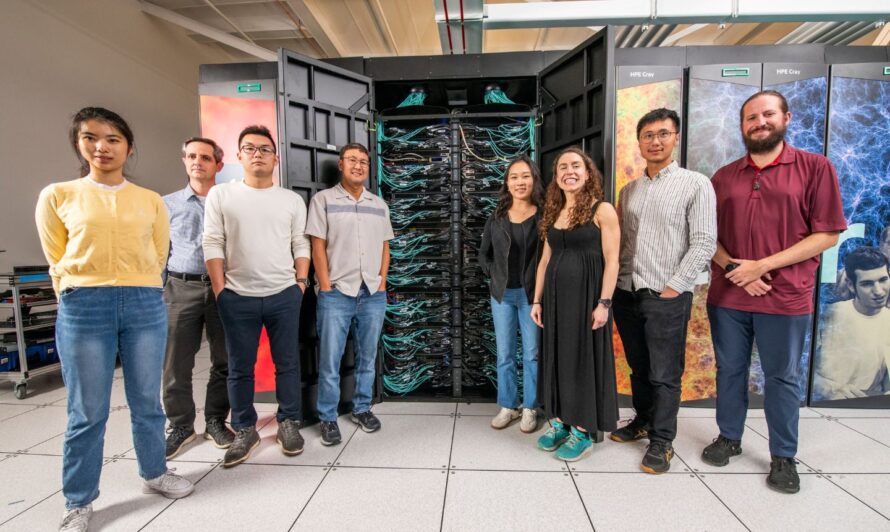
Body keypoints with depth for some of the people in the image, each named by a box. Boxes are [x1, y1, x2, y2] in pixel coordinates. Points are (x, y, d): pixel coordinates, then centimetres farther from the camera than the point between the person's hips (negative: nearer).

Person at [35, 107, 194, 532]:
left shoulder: (152, 201, 7)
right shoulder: (57, 196, 4)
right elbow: (58, 261, 7)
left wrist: (137, 293, 11)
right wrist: (82, 300, 6)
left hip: (145, 306, 2)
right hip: (83, 309, -1)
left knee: (147, 401, 12)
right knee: (87, 412, 6)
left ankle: (154, 474, 32)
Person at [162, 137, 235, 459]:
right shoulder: (168, 204, 10)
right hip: (181, 289, 1)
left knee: (223, 361, 7)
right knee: (176, 364, 5)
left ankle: (215, 421, 24)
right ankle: (181, 426, 22)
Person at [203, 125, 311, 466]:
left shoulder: (292, 200, 7)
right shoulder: (220, 195, 3)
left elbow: (300, 245, 7)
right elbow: (212, 244, 0)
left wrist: (301, 282, -1)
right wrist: (219, 288, -4)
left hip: (284, 295, 1)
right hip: (237, 297, 0)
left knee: (287, 364, 9)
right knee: (240, 368, 10)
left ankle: (289, 423, 25)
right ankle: (244, 430, 26)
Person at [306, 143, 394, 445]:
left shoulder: (379, 205, 12)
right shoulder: (323, 200, 1)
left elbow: (385, 248, 14)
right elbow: (318, 247, -3)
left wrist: (382, 284, 5)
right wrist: (326, 288, -8)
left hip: (373, 294, 4)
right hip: (336, 294, -3)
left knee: (367, 357, 13)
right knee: (329, 361, 2)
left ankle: (362, 409, 29)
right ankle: (328, 419, 18)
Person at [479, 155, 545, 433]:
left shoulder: (544, 217, -5)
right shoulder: (496, 218, 5)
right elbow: (483, 254, 14)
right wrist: (494, 274, 2)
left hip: (531, 294, -3)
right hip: (502, 294, 3)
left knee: (531, 354, 7)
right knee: (504, 355, 11)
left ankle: (529, 409, 24)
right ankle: (508, 406, 27)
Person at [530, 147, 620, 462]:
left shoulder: (602, 210, -4)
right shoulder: (553, 214, 12)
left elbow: (611, 261, -9)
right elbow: (545, 261, 12)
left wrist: (603, 303, -16)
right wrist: (537, 300, 8)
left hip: (586, 294, -5)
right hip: (555, 295, 6)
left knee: (584, 356, 3)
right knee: (556, 355, 11)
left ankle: (584, 430, 19)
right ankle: (560, 421, 26)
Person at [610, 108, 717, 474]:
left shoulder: (695, 184, -3)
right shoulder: (629, 190, 13)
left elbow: (704, 243, -9)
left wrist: (674, 286, -13)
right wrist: (619, 280, 5)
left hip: (667, 296, -5)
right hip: (627, 293, 5)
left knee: (665, 374, 4)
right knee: (638, 367, 17)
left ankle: (662, 442, 19)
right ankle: (643, 421, 35)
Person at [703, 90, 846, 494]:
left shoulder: (815, 168, -1)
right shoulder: (723, 177, 7)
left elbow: (827, 234, -5)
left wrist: (763, 265, -15)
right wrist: (732, 268, -11)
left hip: (785, 297, -2)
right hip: (727, 295, 3)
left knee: (782, 378, 10)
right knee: (729, 370, 13)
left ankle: (783, 456, 28)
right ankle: (729, 437, 31)